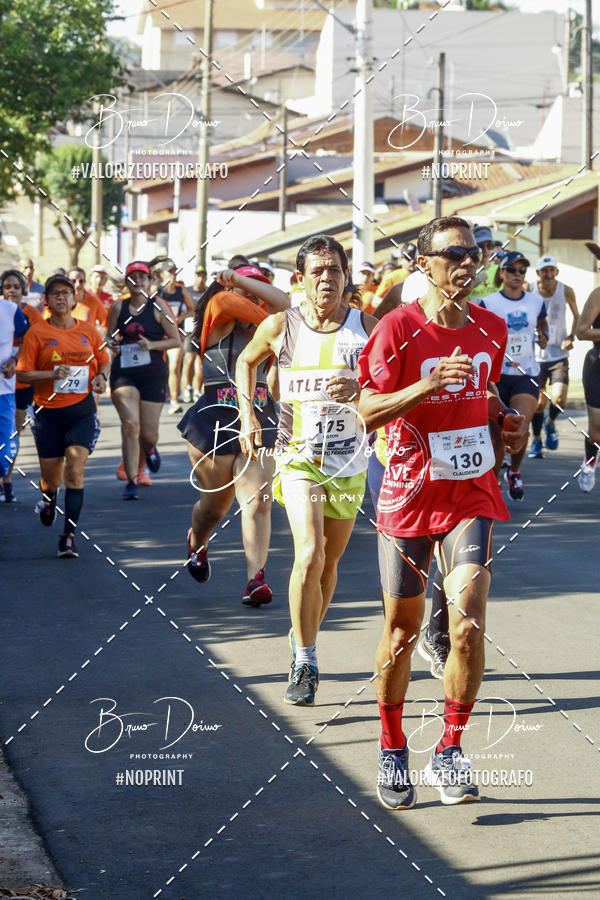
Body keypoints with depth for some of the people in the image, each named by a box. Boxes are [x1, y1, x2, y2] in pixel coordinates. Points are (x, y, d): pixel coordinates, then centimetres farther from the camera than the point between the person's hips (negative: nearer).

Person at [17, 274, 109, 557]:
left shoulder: (88, 330, 5)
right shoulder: (37, 332, -2)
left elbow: (104, 361, 20)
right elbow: (23, 373, -4)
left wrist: (101, 377, -2)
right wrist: (52, 374, -18)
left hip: (82, 409, 1)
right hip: (48, 411, -1)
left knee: (74, 471, -14)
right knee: (51, 478, 6)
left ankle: (69, 536, -11)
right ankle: (48, 499, 45)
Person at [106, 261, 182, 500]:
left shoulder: (158, 306, 0)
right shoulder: (118, 307, 7)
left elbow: (176, 340, 1)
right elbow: (109, 336, 19)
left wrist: (152, 345, -14)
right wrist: (111, 344, -4)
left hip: (153, 373, -1)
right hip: (123, 371, 1)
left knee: (148, 432, 3)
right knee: (130, 424, -17)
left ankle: (149, 449, 43)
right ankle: (132, 481, -14)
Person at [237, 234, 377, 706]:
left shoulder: (367, 327, -1)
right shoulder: (280, 327, -2)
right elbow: (247, 362, 17)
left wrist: (360, 389, -23)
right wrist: (248, 416, 6)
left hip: (349, 461, 2)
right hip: (299, 457, -2)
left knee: (329, 561, 13)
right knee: (309, 554, -19)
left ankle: (303, 638, 38)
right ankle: (305, 664, -8)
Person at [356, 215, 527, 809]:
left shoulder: (491, 329, 6)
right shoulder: (398, 328, -9)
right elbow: (368, 413, -14)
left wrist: (506, 419, 4)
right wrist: (427, 384, -27)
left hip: (471, 495, 3)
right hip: (408, 495, -2)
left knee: (468, 624, -14)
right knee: (401, 629, 8)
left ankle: (449, 753, 0)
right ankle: (392, 751, 27)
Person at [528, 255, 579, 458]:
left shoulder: (566, 291, -5)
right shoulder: (529, 291, -8)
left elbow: (577, 317, 10)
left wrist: (571, 338, -5)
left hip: (559, 354, 0)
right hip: (536, 355, 0)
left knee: (559, 399, -16)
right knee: (538, 402, 3)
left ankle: (551, 425, 17)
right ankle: (536, 441, 24)